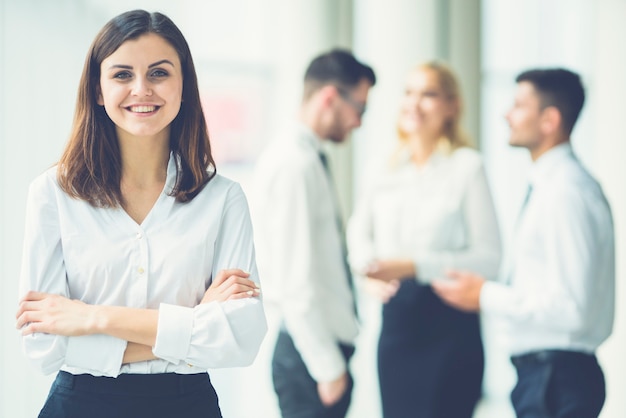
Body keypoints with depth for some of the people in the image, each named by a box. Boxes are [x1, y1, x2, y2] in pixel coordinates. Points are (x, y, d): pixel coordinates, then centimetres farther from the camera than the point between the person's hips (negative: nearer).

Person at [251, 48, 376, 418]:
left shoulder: (309, 159, 13)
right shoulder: (294, 164, -16)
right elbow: (295, 280, -20)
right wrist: (328, 367, -19)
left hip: (321, 345, 9)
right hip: (312, 354, -9)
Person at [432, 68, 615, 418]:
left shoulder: (566, 194, -19)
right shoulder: (552, 185, 13)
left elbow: (572, 308, -24)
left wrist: (486, 297, -15)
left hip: (556, 377, -10)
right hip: (540, 372, 10)